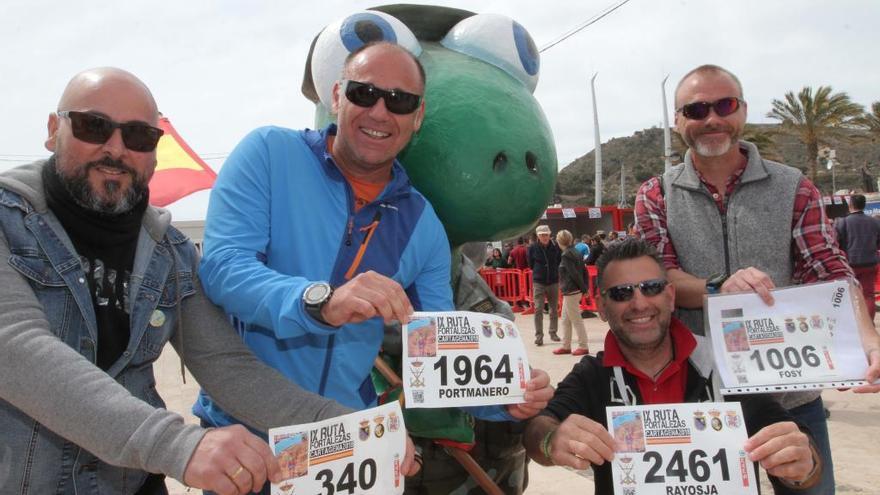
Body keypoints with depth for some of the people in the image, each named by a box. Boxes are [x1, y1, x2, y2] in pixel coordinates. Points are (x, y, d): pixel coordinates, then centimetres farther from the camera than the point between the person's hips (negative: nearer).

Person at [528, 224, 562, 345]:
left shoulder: (556, 247, -6)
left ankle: (553, 333, 24)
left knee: (554, 309, 11)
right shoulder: (533, 248, -6)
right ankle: (539, 335, -4)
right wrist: (539, 272, 7)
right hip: (538, 282, -1)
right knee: (538, 309, -8)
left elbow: (560, 262, 8)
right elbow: (530, 264, 6)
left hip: (554, 282, 2)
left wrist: (554, 271, 7)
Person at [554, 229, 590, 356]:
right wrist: (585, 288, 9)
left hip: (571, 292, -9)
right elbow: (584, 271, 10)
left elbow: (574, 274, -18)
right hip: (572, 292, 9)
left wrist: (583, 288, -10)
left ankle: (583, 347, 8)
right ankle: (566, 346, 21)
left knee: (576, 320, 0)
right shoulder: (576, 252, 10)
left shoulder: (566, 255, -15)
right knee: (565, 320, 15)